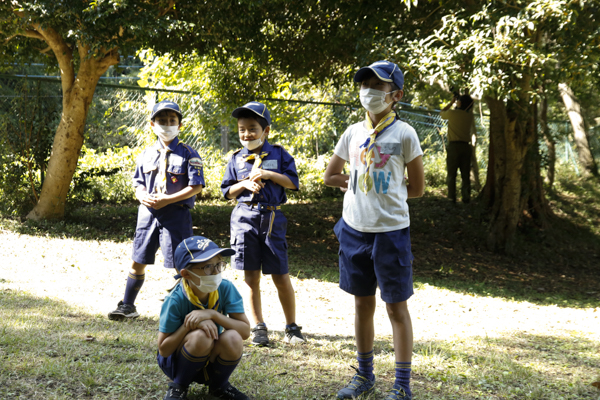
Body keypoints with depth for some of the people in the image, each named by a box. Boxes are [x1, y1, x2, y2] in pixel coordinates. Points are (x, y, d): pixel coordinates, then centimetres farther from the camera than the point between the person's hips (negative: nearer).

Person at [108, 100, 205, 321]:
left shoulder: (188, 154, -3)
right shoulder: (147, 154, 12)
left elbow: (196, 186, -9)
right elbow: (138, 182, 17)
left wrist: (167, 200, -16)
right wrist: (143, 196, -7)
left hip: (176, 214, -5)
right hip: (148, 212, 5)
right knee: (138, 261, 9)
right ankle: (127, 306, 21)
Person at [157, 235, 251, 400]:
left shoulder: (225, 289, -16)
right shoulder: (176, 300, -24)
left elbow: (245, 331, -19)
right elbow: (163, 350, -20)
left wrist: (212, 314, -31)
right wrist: (188, 325, -34)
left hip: (210, 362, 3)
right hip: (177, 361, -3)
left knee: (233, 339, -29)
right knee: (201, 336, -34)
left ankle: (219, 385, 2)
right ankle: (178, 386, -6)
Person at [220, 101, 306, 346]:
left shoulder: (278, 154, 4)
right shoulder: (236, 159, 10)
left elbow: (293, 183, -1)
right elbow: (227, 192, 12)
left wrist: (269, 174, -12)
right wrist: (244, 184, -7)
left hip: (272, 217, -2)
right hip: (245, 217, 2)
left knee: (280, 275, -1)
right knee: (251, 276, 3)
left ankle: (292, 327, 10)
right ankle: (258, 327, 12)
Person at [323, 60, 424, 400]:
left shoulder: (404, 134, -6)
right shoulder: (353, 133, 7)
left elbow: (417, 188, -3)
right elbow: (330, 176, 16)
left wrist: (378, 188, 2)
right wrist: (360, 186, 5)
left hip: (391, 230, -5)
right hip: (355, 229, 5)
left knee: (397, 307, 1)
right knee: (362, 303, 14)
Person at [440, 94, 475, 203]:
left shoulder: (452, 113, -6)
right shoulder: (469, 116, 5)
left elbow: (441, 113, 14)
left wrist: (452, 103, 21)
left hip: (454, 145, -3)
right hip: (466, 146, 3)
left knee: (451, 174, 0)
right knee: (465, 174, 7)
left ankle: (452, 197, -4)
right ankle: (466, 197, 3)